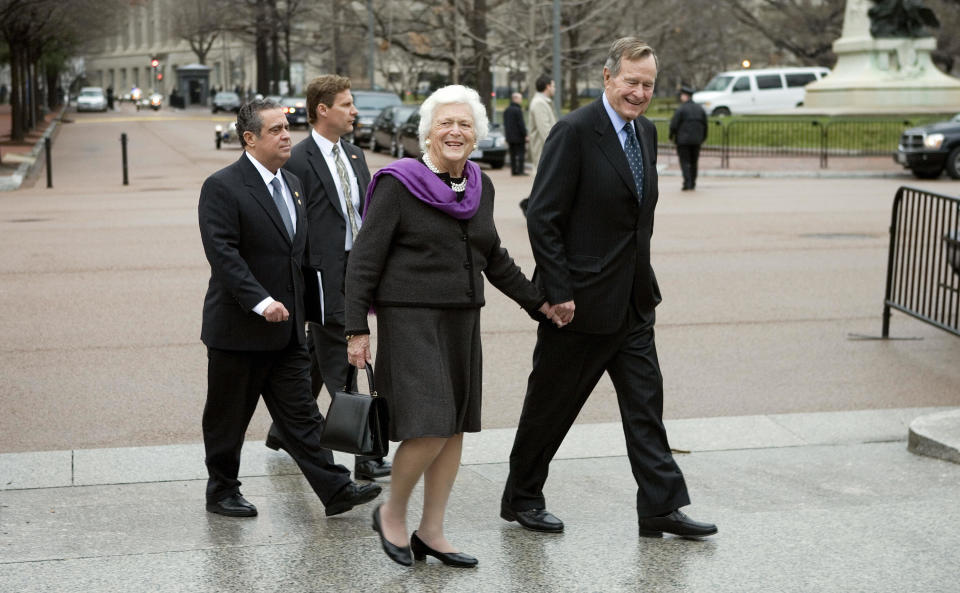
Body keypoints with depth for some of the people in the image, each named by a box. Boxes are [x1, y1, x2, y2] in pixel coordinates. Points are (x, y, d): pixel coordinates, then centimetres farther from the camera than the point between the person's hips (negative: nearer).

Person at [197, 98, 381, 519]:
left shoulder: (292, 184, 12)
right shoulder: (222, 187, -12)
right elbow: (223, 254, -20)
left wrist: (296, 308, 15)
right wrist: (261, 302, -27)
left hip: (286, 328, 6)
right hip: (239, 327, -6)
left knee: (300, 413, 6)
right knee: (228, 417, 8)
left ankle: (336, 490, 4)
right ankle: (221, 490, 23)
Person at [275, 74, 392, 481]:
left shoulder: (355, 156, 13)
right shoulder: (298, 161, -12)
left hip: (353, 273, 8)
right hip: (323, 276, -8)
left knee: (318, 357, 19)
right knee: (340, 368, -3)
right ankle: (364, 455, 0)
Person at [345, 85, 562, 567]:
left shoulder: (479, 186, 9)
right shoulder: (398, 184, -9)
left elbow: (492, 257, 22)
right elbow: (364, 261, -9)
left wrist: (537, 301, 22)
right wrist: (357, 328, -13)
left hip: (462, 320, 7)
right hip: (410, 319, -6)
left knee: (455, 428, 8)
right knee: (430, 428, -13)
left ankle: (431, 531, 20)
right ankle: (392, 514, 11)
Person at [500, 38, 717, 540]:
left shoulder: (646, 131, 9)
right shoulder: (575, 132, -15)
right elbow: (542, 219, -17)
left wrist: (642, 278, 13)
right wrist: (558, 293, -19)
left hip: (633, 303, 7)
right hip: (581, 302, -7)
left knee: (645, 403, 6)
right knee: (550, 405, 7)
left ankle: (661, 507, 12)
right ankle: (521, 499, 24)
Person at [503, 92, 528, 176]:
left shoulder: (506, 110, 12)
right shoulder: (518, 110, -14)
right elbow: (521, 124, -17)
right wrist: (525, 135, -12)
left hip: (510, 136, 7)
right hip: (519, 136, -7)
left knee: (512, 154, 10)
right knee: (520, 153, -3)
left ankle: (513, 170, 10)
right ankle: (520, 170, -7)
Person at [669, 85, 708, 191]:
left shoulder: (680, 109, -9)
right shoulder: (700, 109, 9)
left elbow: (674, 124, -11)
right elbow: (705, 125, 10)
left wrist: (672, 136, 5)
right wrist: (702, 138, 20)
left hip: (683, 140, -5)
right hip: (696, 140, 5)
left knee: (685, 162, -3)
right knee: (693, 162, 14)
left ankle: (687, 183, -13)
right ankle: (693, 184, 17)